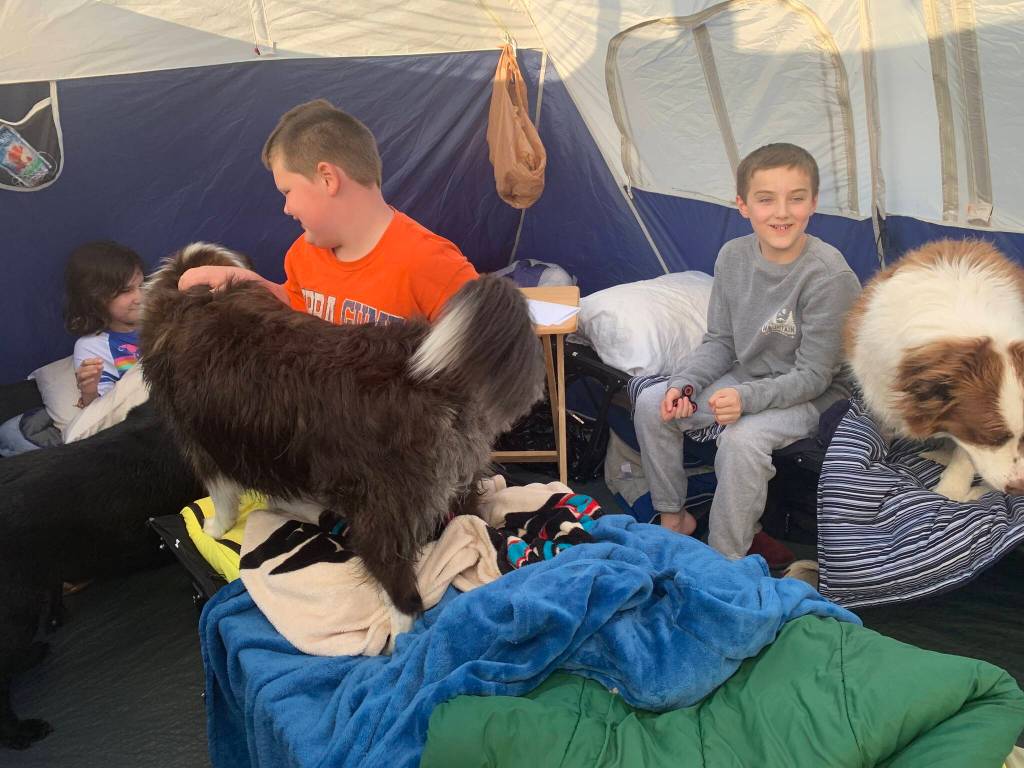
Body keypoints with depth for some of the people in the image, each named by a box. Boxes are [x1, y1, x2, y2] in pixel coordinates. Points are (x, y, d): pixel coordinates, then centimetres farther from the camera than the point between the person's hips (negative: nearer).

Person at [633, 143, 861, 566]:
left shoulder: (828, 276, -25)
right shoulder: (733, 257, -6)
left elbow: (812, 376, -22)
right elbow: (719, 341, 3)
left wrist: (747, 398, -35)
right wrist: (684, 383, -14)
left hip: (814, 395, -6)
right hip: (746, 377, 7)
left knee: (743, 437, -33)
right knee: (651, 404, -5)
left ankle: (725, 559, -14)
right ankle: (673, 516, 12)